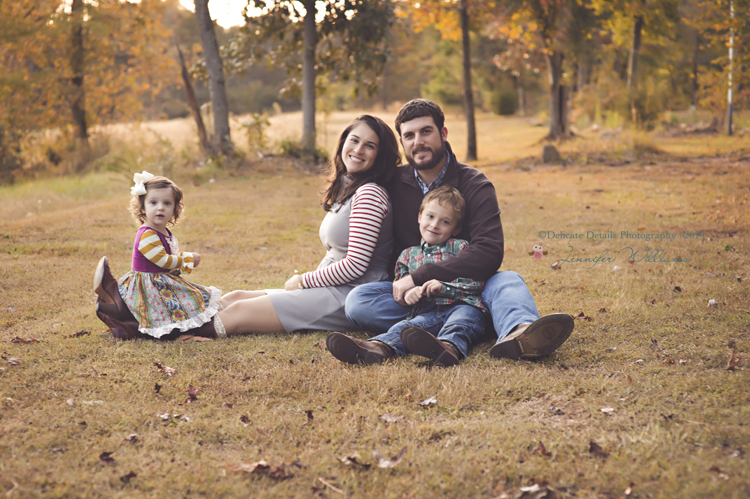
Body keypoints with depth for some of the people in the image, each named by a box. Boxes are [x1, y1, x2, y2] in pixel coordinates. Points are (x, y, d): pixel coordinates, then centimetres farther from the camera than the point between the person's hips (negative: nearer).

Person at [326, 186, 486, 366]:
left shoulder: (460, 248, 15)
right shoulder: (408, 255, 26)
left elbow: (476, 283, 5)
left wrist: (444, 287, -10)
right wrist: (408, 294, -3)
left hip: (461, 306, -3)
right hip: (427, 311, 3)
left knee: (458, 324, -39)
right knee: (402, 327, -29)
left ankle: (450, 347, -73)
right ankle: (377, 347, -60)